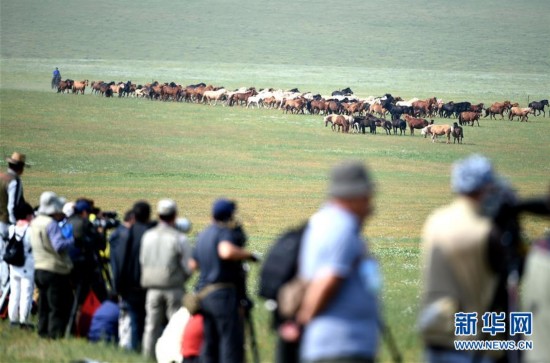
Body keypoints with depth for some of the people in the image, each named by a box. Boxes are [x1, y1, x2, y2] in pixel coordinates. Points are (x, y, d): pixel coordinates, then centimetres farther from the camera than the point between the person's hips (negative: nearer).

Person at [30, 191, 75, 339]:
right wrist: (73, 239, -17)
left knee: (44, 304, 15)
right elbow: (59, 246, -26)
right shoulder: (51, 224, -17)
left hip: (39, 269, 9)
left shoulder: (34, 223, 10)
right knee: (59, 306, -3)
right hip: (55, 271, -9)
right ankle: (56, 332, -4)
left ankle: (43, 331, 17)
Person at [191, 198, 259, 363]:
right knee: (232, 342, -8)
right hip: (223, 294, -9)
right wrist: (249, 255, -19)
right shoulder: (224, 232, -11)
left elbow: (193, 264, 24)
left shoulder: (203, 235, 16)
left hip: (204, 292, 9)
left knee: (210, 342, 12)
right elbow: (226, 252, -32)